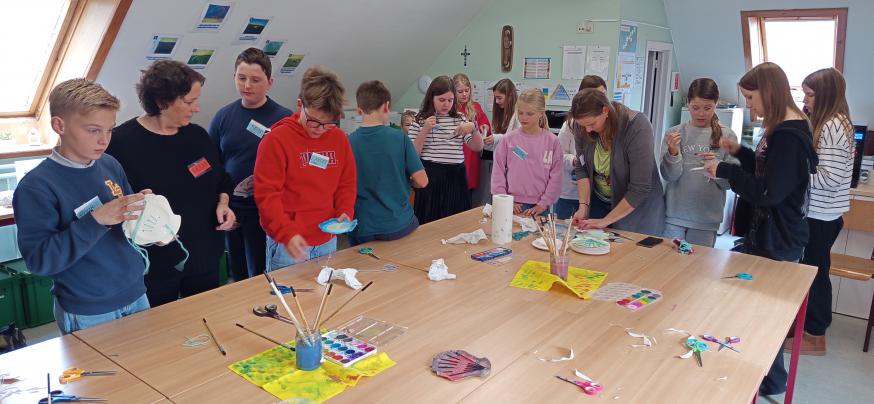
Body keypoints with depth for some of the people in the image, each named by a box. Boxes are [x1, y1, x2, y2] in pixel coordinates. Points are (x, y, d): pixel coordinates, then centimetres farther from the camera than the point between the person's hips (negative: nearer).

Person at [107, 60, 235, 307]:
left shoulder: (198, 135, 4)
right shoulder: (122, 142, -15)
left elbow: (222, 180, 16)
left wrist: (223, 203, -3)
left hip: (205, 258, 5)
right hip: (154, 267, -5)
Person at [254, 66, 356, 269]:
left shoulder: (339, 138, 3)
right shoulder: (276, 140, -12)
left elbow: (346, 183, 12)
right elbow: (267, 193, -14)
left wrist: (345, 212, -6)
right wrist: (288, 233, -24)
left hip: (327, 241, 5)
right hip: (287, 245, -4)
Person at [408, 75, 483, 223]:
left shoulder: (459, 119, 9)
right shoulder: (420, 120, 1)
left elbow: (478, 147, 3)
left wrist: (473, 128, -15)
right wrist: (425, 130, -15)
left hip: (456, 176, 3)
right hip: (430, 175, -3)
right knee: (429, 221, 2)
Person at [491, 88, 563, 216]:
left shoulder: (552, 141, -2)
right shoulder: (509, 139, 1)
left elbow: (555, 178, -3)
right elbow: (498, 172, 2)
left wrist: (542, 205, -9)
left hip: (539, 207, -1)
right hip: (513, 205, 1)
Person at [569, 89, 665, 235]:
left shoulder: (637, 127, -27)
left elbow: (640, 189, -26)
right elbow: (582, 168, -4)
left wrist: (605, 221, -24)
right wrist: (583, 206, -16)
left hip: (637, 208, -4)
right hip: (598, 200, 4)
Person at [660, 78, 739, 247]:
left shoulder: (727, 136, 1)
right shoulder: (674, 133, 0)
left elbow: (731, 182, -1)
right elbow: (669, 176, -4)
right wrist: (673, 153, -22)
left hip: (707, 219, 0)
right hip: (674, 214, 0)